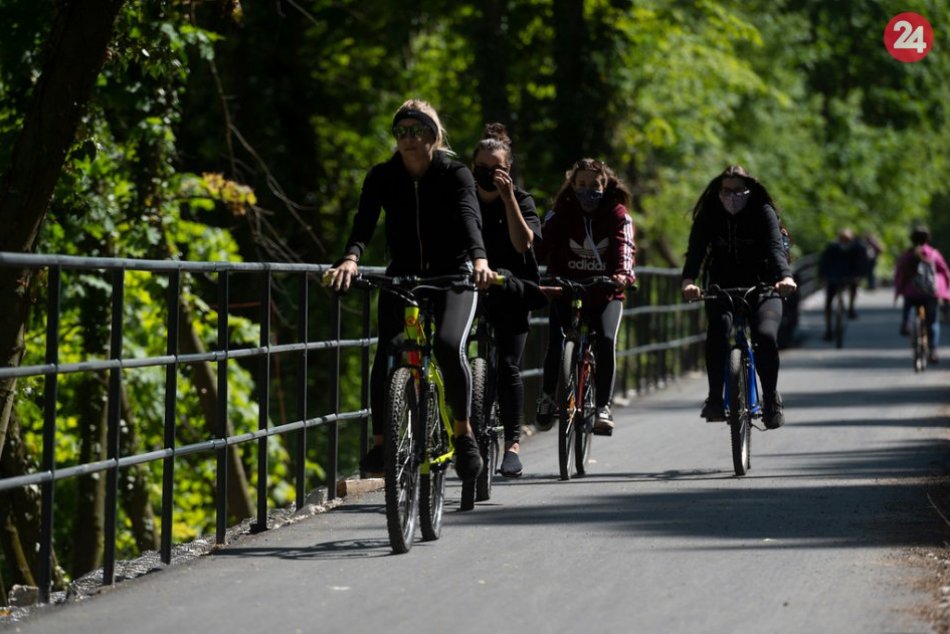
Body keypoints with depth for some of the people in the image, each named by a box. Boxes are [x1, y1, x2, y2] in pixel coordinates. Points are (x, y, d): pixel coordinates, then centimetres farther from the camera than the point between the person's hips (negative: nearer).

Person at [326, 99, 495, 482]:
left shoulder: (455, 175, -12)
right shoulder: (383, 177, -7)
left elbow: (469, 219, -29)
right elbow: (364, 222, -21)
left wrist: (479, 261, -49)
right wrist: (351, 258, -43)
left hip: (452, 276, -2)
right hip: (402, 276, 2)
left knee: (448, 346, -27)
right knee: (386, 357, -15)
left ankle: (463, 432, -9)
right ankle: (380, 442, 1)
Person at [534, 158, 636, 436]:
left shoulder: (617, 214, -3)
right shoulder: (561, 213, -2)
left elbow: (625, 246, -20)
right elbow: (542, 244, -15)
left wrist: (623, 273, -40)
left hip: (605, 293, 0)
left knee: (606, 340, -23)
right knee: (556, 341, -19)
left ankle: (604, 406, -15)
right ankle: (547, 398, 3)